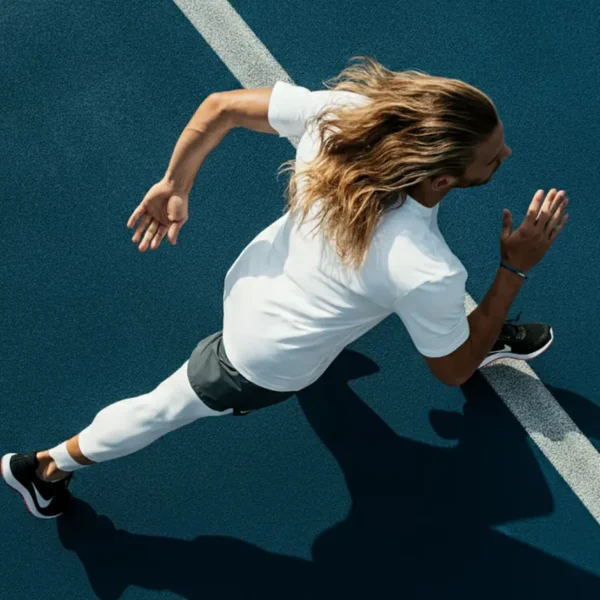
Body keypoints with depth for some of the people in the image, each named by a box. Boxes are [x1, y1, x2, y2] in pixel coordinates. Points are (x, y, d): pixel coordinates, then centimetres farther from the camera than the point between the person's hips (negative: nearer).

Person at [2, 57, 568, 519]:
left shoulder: (343, 110, -29)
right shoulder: (428, 272, -40)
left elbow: (219, 106, -16)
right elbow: (453, 371, -18)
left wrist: (174, 185, 1)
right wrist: (515, 269, -18)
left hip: (253, 275, 5)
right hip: (261, 368, -5)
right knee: (160, 411, 23)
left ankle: (483, 333, 52)